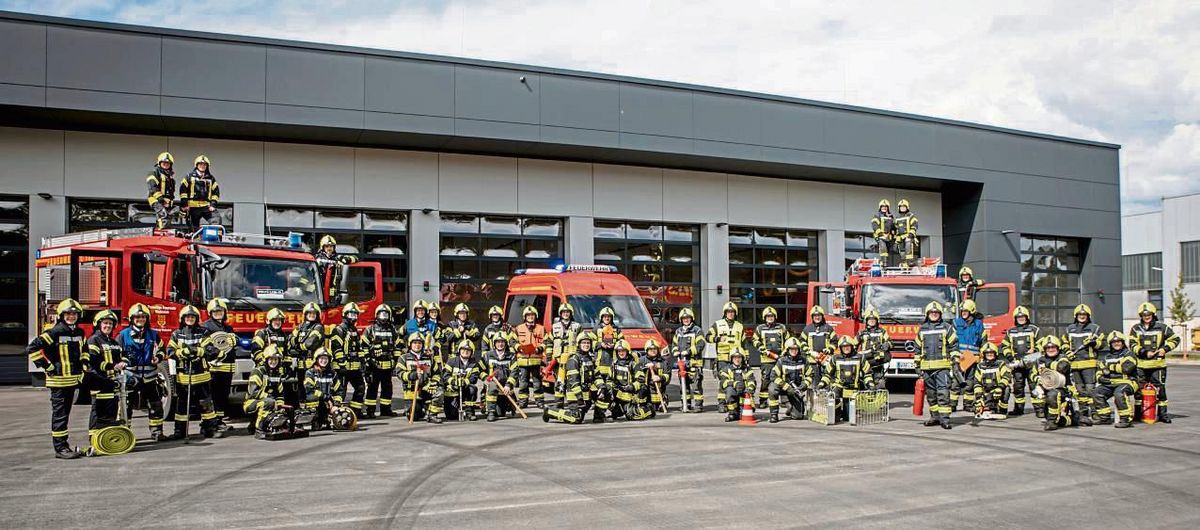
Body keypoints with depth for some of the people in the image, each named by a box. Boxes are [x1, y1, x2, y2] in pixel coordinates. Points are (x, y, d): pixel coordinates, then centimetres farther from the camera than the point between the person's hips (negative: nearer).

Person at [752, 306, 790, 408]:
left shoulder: (782, 327, 13)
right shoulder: (759, 328, 9)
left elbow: (788, 340, 17)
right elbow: (755, 340, 7)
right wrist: (763, 350, -6)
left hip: (780, 357, 1)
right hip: (766, 359, -1)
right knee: (765, 379, -5)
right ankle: (763, 400, -1)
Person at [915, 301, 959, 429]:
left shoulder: (947, 328, 5)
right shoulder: (922, 329, 14)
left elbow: (954, 346, 3)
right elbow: (918, 349, 18)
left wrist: (955, 362, -5)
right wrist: (917, 365, 15)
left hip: (942, 367, -4)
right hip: (927, 367, 4)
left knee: (943, 392, -11)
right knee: (931, 393, 9)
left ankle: (945, 418, -11)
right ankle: (935, 417, 18)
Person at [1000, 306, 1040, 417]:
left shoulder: (1034, 330, 5)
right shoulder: (1010, 332, 15)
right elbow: (1004, 345, 20)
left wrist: (1034, 354, -9)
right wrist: (1008, 355, 4)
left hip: (1031, 363, -4)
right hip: (1017, 364, 4)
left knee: (1034, 386, -8)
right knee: (1017, 387, 8)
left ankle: (1040, 409, -7)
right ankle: (1018, 408, 16)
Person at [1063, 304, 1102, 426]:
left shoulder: (1094, 328, 5)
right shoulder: (1069, 329, 15)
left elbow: (1102, 343, 5)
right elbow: (1064, 343, 24)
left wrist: (1094, 342, -14)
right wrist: (1067, 352, 6)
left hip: (1089, 363, -4)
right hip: (1075, 363, 4)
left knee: (1090, 388, -10)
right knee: (1080, 390, 8)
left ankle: (1093, 413, -9)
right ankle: (1083, 412, 14)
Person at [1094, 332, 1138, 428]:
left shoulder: (1128, 354, 1)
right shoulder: (1106, 357, 19)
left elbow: (1127, 368, -18)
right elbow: (1099, 372, 18)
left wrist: (1110, 367, -10)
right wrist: (1100, 377, -6)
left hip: (1127, 382, -6)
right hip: (1110, 383, 7)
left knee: (1118, 393, -36)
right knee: (1096, 392, -13)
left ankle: (1127, 419, -30)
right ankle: (1105, 417, -4)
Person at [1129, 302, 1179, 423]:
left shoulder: (1162, 327, 4)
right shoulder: (1135, 329, 6)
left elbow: (1175, 339, 11)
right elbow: (1133, 345, -1)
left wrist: (1165, 349, -4)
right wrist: (1144, 352, -14)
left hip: (1158, 364, -1)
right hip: (1140, 364, 1)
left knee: (1160, 389, 1)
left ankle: (1162, 413, 10)